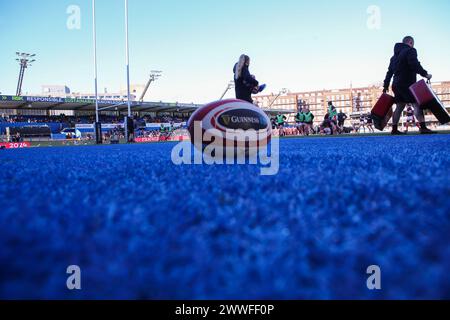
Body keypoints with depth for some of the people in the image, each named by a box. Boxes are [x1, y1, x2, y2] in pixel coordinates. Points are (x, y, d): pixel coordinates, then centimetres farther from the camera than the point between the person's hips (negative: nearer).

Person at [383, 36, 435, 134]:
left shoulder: (395, 55, 22)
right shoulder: (410, 51, -3)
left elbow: (390, 72, 23)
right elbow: (415, 65, -19)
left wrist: (386, 85, 25)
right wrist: (425, 74, -18)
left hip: (397, 84, 8)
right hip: (408, 84, -8)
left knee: (400, 106, 11)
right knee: (417, 104, -12)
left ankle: (394, 129, 9)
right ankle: (423, 128, -22)